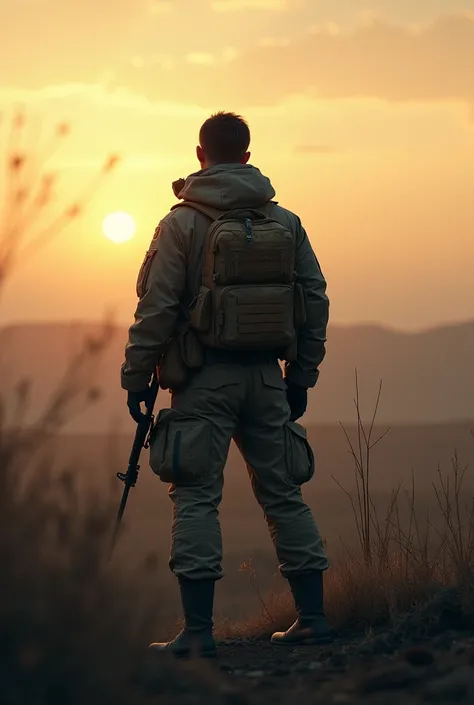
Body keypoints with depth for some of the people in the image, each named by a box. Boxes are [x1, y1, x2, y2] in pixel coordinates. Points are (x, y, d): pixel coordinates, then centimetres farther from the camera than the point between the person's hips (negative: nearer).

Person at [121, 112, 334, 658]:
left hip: (205, 377, -4)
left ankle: (198, 631, -7)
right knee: (282, 493, 12)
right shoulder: (285, 223, 8)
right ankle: (312, 618, 14)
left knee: (196, 496, -3)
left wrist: (136, 376, -1)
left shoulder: (182, 223, -5)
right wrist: (301, 376, 17)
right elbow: (315, 301, 10)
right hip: (266, 376, 4)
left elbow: (156, 307, -9)